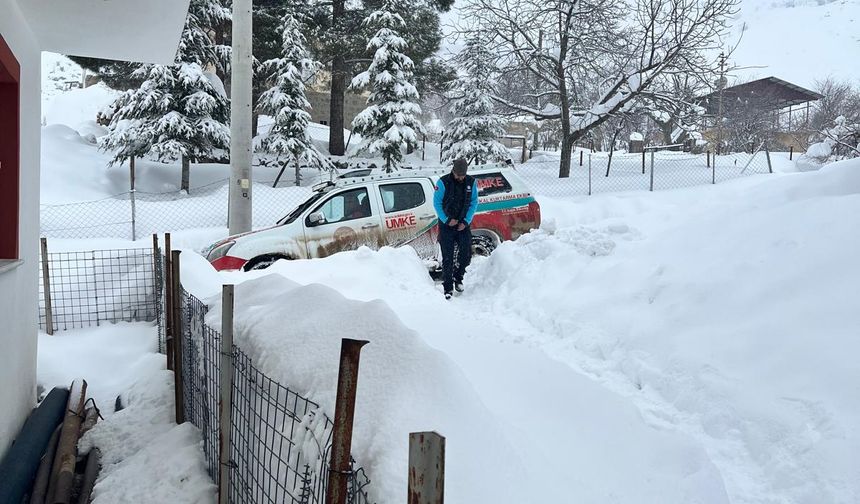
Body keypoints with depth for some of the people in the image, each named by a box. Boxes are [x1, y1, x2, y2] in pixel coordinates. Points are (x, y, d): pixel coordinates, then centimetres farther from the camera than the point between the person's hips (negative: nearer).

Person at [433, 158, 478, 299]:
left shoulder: (471, 182, -1)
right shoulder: (443, 182, -11)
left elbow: (474, 203, 3)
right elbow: (437, 203, -7)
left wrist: (466, 221, -7)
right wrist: (447, 220, -13)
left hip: (463, 224, 3)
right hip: (446, 225, -3)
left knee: (466, 254, 6)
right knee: (447, 257, -3)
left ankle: (458, 278, 31)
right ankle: (448, 288, 4)